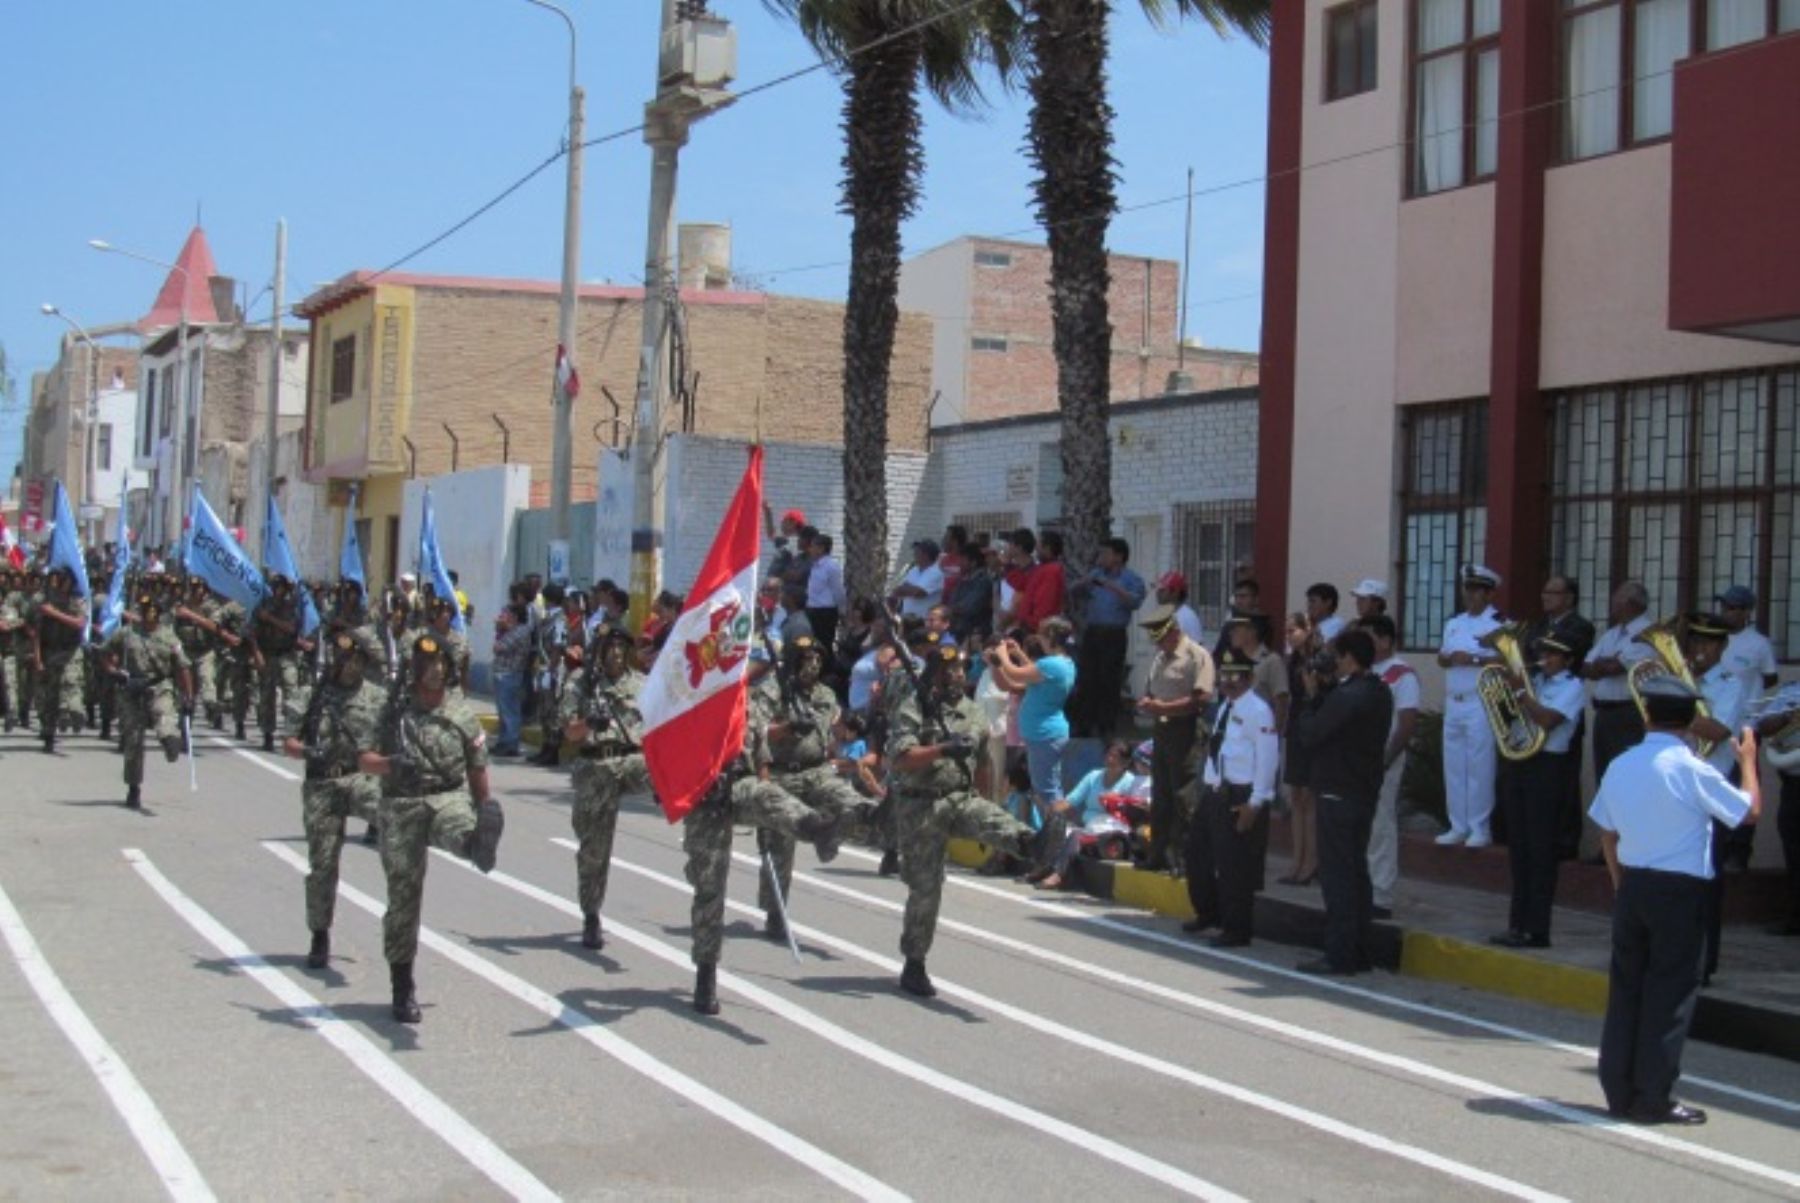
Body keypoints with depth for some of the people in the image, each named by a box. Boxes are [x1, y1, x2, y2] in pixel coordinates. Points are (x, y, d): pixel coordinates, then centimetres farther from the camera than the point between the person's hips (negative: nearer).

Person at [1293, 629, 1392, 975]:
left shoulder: (1346, 696, -20)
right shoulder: (1379, 693, 10)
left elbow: (1310, 734, -16)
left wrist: (1313, 695, -3)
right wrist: (1327, 690, 6)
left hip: (1338, 796, -9)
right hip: (1364, 793, 9)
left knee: (1337, 875, -6)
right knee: (1356, 872, 14)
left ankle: (1340, 955, -4)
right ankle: (1358, 952, 19)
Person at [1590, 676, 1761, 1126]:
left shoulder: (1621, 765, 3)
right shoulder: (1691, 770, -14)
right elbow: (1750, 811, -7)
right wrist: (1747, 761, 8)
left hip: (1632, 887, 5)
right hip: (1680, 891, -5)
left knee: (1625, 988, 11)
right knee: (1670, 995, 1)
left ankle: (1619, 1091, 15)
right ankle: (1653, 1099, 4)